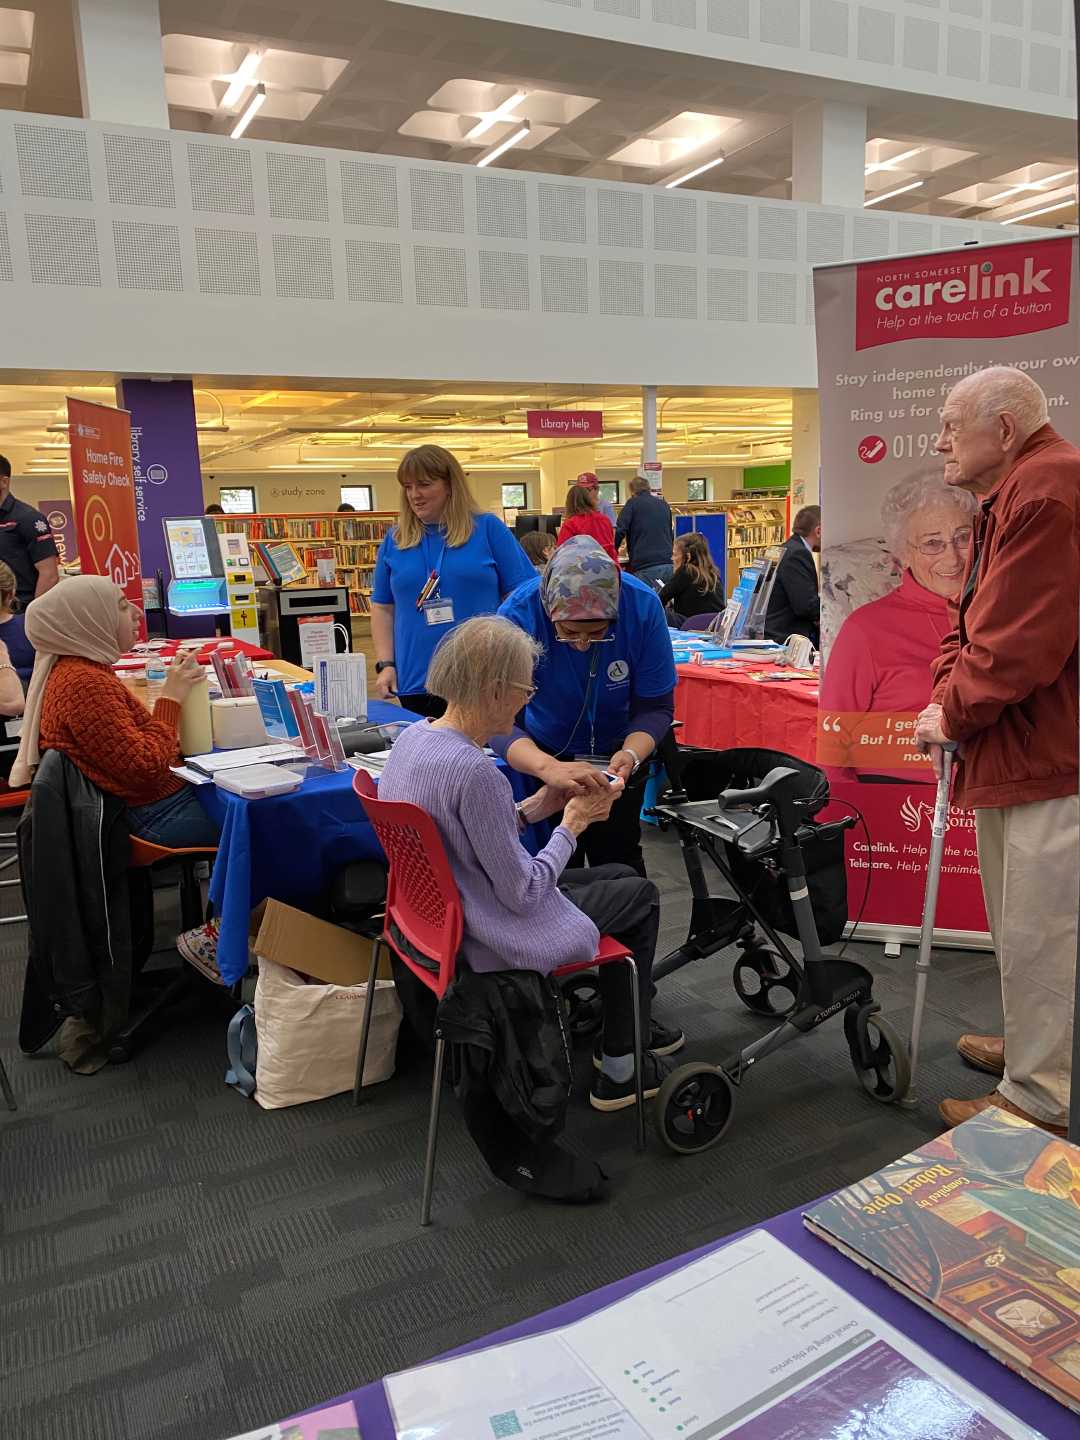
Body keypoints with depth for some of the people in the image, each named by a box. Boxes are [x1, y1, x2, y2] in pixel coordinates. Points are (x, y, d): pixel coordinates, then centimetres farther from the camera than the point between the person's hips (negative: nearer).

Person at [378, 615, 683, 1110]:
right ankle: (619, 1071, 22)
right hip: (486, 940, -9)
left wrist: (534, 808, 3)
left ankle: (634, 1024, 40)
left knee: (621, 876, 22)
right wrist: (573, 824, -12)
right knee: (641, 895, 12)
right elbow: (523, 894, -24)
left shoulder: (413, 737, -2)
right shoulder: (475, 772, -31)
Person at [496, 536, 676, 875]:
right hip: (545, 753, 0)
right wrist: (548, 768, -54)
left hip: (617, 753, 1)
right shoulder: (517, 615, -32)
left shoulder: (643, 606, -28)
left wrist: (631, 755, -39)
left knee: (620, 861, 15)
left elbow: (656, 706, -20)